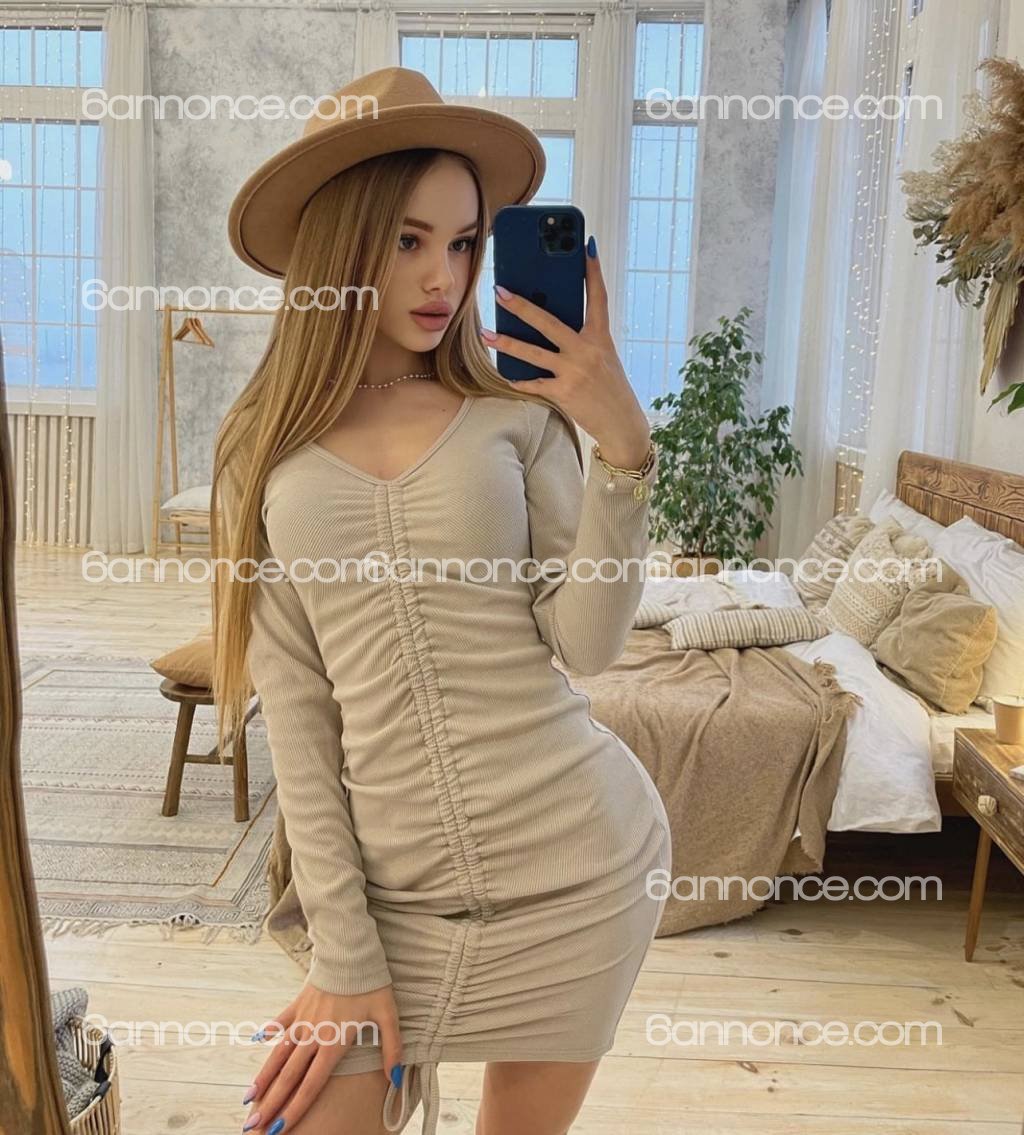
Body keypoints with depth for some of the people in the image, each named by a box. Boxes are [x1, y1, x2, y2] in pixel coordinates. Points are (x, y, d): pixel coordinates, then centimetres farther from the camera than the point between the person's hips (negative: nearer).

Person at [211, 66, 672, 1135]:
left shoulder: (520, 414, -2)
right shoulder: (265, 454, 0)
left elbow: (586, 642, -8)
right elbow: (294, 712, -3)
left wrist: (621, 450, -19)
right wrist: (346, 959, -5)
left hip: (574, 862, 0)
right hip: (395, 885, 1)